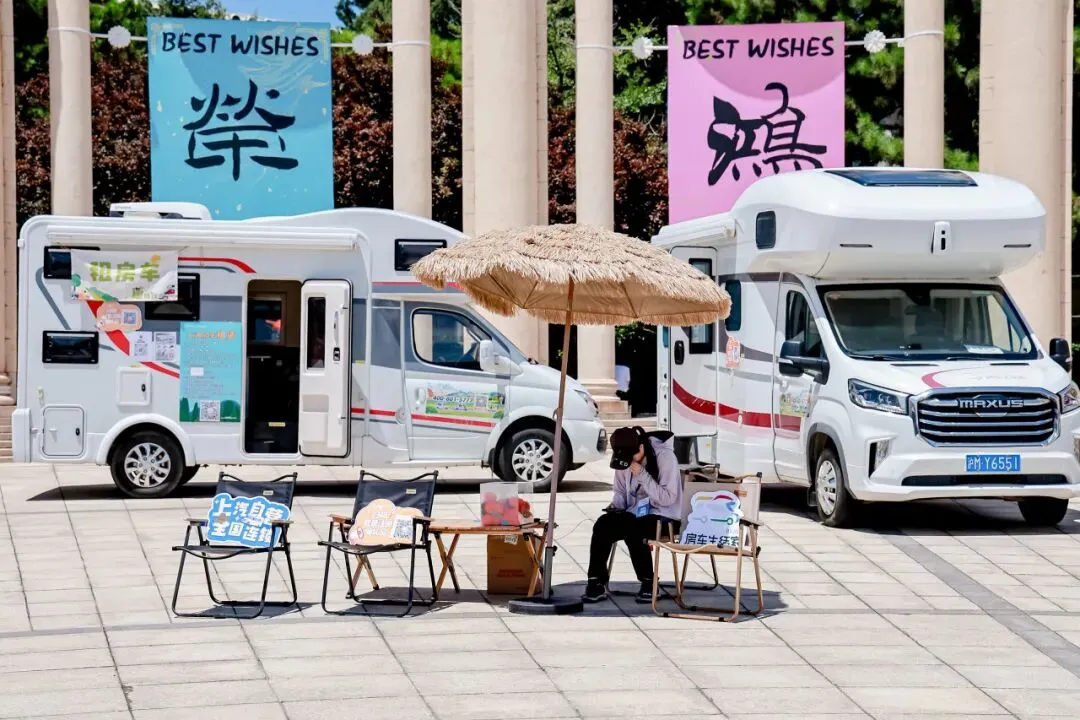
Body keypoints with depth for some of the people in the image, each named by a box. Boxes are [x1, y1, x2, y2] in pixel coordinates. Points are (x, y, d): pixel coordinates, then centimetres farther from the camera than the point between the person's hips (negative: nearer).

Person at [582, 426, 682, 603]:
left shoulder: (665, 456, -16)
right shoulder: (623, 460, 3)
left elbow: (668, 498, -21)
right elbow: (620, 492, 16)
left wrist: (642, 474, -26)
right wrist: (616, 505, -7)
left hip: (664, 517, -6)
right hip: (635, 513, 6)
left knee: (632, 530, -34)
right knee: (602, 526, -21)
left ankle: (648, 584, -16)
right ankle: (597, 583, -15)